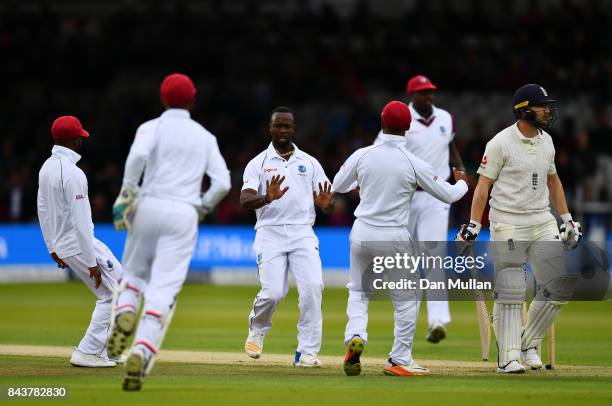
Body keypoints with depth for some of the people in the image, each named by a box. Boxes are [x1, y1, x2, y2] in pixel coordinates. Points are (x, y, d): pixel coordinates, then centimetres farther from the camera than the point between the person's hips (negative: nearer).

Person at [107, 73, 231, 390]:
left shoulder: (152, 127, 6)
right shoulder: (205, 137, 14)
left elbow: (139, 154, -17)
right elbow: (222, 183, 4)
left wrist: (127, 194, -10)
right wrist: (202, 206, 20)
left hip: (149, 207, 0)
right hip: (185, 214, 0)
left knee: (134, 271, 20)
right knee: (164, 288, -5)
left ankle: (125, 314, -12)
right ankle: (141, 353, -24)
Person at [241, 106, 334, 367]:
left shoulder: (310, 163, 14)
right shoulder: (258, 164, 7)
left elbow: (328, 204, 9)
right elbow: (245, 200, -8)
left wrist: (326, 204, -17)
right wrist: (268, 198, -30)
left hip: (303, 233, 2)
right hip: (270, 233, -2)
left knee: (313, 287, -18)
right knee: (273, 291, -15)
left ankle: (307, 352, -12)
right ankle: (257, 330, 18)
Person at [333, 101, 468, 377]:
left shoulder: (362, 155, -4)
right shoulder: (414, 164, -11)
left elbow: (338, 186, 12)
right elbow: (448, 195, -2)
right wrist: (462, 183, 20)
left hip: (362, 234, 3)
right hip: (395, 239, -3)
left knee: (358, 291, 18)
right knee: (406, 299, 12)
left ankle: (355, 336, -9)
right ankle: (400, 361, 11)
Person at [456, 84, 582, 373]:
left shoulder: (546, 141, 10)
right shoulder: (501, 143, -10)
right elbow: (483, 186, -9)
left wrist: (567, 218, 20)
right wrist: (473, 226, -15)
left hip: (543, 223, 6)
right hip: (507, 226, -6)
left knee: (560, 286, 0)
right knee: (510, 292, -7)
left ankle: (529, 343, 15)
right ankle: (509, 357, -3)